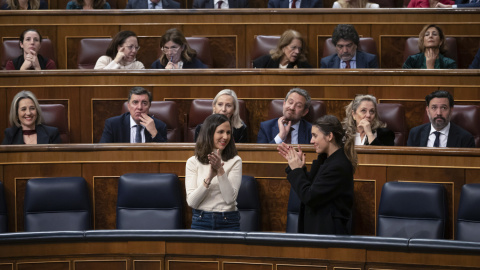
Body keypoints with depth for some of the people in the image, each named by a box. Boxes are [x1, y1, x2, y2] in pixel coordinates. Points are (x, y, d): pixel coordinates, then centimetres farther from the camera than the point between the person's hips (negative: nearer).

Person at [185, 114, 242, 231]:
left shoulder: (235, 161, 4)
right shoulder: (193, 162, 5)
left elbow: (230, 198, -7)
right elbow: (191, 202, -5)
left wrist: (220, 170, -15)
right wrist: (209, 178, -16)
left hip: (228, 222, 0)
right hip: (201, 221, 0)